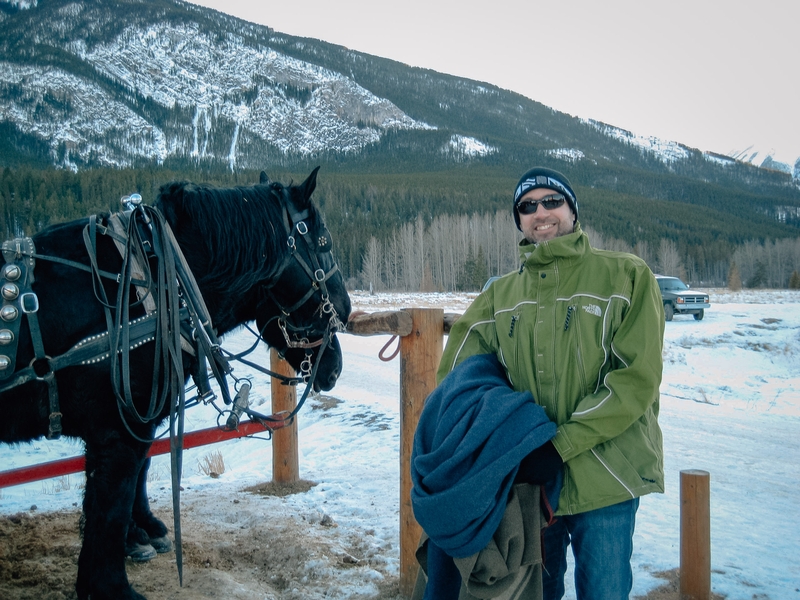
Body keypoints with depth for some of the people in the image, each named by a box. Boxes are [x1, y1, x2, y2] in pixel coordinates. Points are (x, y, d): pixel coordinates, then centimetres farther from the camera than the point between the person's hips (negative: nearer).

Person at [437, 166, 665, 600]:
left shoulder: (626, 277, -6)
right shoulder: (500, 295, 6)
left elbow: (636, 378, -13)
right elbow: (458, 375, 11)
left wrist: (561, 444, -19)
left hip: (603, 478, -3)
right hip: (528, 474, 4)